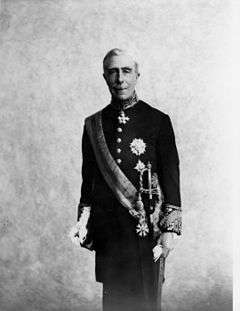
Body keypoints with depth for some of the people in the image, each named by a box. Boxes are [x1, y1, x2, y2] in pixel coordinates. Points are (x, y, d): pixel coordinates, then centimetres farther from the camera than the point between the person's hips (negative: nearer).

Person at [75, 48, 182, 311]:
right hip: (106, 229, 3)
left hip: (145, 228, -2)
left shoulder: (158, 120, 0)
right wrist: (84, 223, 7)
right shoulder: (93, 124, 8)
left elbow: (171, 178, -1)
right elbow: (88, 177, 12)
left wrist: (170, 229, -5)